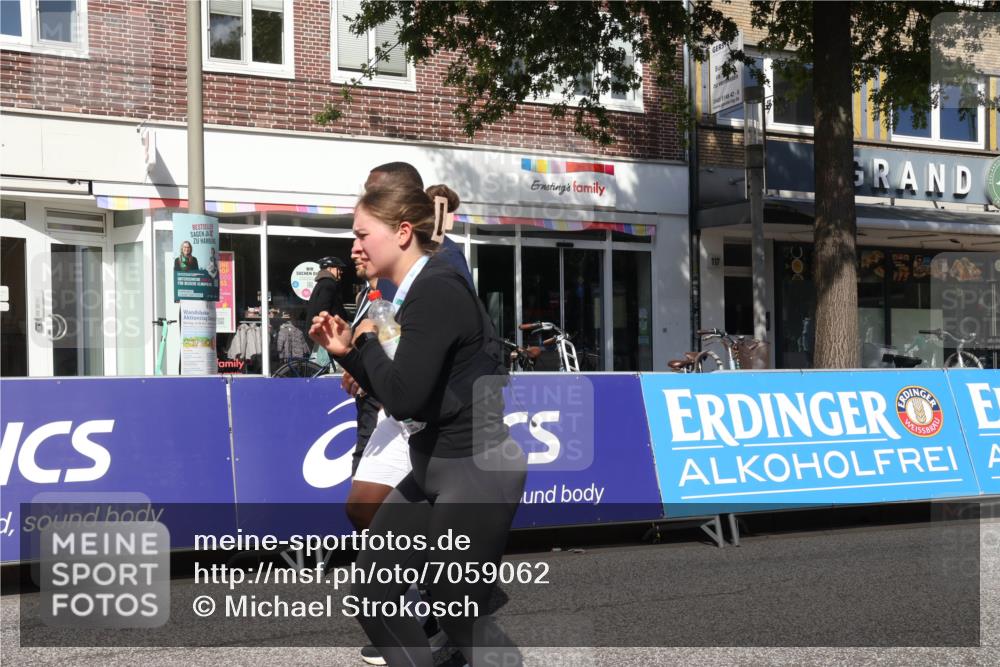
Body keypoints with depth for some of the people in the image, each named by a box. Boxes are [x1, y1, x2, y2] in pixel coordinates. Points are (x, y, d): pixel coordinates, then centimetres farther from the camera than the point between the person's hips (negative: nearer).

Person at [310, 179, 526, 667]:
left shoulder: (436, 291, -20)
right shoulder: (420, 291, 10)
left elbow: (404, 397, -26)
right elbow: (401, 397, 15)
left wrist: (369, 340, -9)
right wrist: (347, 352, 3)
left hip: (478, 471, -10)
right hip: (435, 469, 10)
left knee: (459, 613, 2)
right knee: (373, 594, 13)